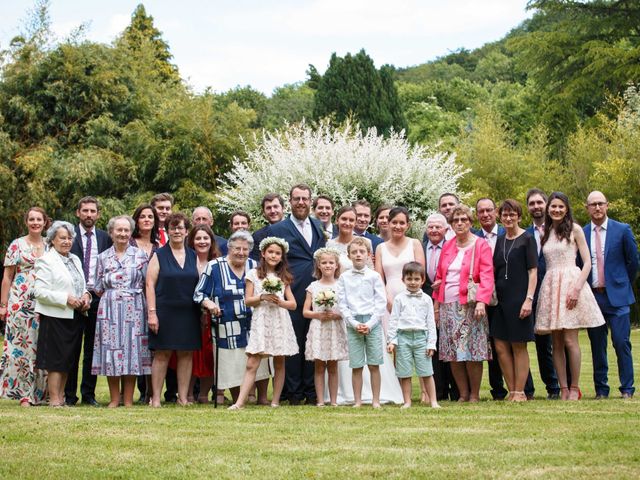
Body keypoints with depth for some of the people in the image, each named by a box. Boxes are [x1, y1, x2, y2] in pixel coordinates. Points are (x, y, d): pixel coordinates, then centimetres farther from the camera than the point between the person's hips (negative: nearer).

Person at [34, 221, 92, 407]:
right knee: (56, 359, -5)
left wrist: (86, 296, 3)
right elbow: (39, 291, -13)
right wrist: (66, 299, -18)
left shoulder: (75, 259, 18)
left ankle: (61, 396, 17)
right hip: (56, 317, -7)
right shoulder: (46, 261, -6)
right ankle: (54, 399, 0)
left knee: (68, 359, 10)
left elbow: (81, 285, 26)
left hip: (75, 317, 7)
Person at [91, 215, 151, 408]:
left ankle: (128, 400, 4)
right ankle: (114, 399, 7)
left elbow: (147, 284, 4)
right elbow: (98, 288, 14)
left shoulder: (140, 255, 5)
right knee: (111, 352, 0)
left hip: (133, 310, -1)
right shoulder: (103, 257, 10)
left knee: (132, 351, -2)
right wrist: (112, 294, 0)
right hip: (109, 310, 1)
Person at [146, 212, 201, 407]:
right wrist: (152, 312, -11)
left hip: (188, 314, 3)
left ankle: (183, 397, 10)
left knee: (186, 354, 4)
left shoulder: (194, 257, 12)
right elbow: (150, 284, -3)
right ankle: (156, 397, 3)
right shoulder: (159, 256, 2)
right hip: (164, 313, -3)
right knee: (161, 354, -2)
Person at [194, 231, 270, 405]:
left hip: (253, 324, 3)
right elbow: (199, 293, -1)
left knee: (260, 362, -2)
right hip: (228, 328, -3)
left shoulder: (254, 267, 9)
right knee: (232, 365, 1)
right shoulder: (214, 266, -2)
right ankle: (237, 401, 16)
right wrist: (208, 303, -20)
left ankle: (262, 398, 10)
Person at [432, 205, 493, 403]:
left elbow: (487, 276, -9)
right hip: (448, 306, 5)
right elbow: (439, 276, 19)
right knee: (452, 354, 3)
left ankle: (474, 394, 5)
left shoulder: (481, 245, -1)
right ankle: (463, 394, 12)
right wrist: (436, 303, 12)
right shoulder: (447, 247, 15)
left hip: (469, 305, -5)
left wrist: (481, 301, -21)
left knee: (472, 352, -6)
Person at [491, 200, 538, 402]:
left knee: (519, 346, -1)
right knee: (500, 346, 2)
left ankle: (520, 392, 5)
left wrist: (529, 299, -15)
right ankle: (511, 391, 10)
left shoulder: (527, 239, -3)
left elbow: (533, 271, -7)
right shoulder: (500, 240, 13)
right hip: (500, 298, 6)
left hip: (519, 298, -6)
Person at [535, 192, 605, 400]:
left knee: (570, 341, -8)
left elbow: (587, 262, -3)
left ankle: (574, 388, 1)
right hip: (550, 285, 4)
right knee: (556, 343, 2)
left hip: (570, 282, -4)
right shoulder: (545, 232, 15)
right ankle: (563, 389, 6)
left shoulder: (574, 229, 1)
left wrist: (576, 288, -14)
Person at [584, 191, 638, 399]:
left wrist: (624, 285, 12)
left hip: (616, 296, -2)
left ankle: (627, 389, 1)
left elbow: (633, 261, 8)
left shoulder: (622, 230, 1)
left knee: (621, 342, -6)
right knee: (597, 345, 6)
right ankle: (601, 389, 12)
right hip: (592, 296, 2)